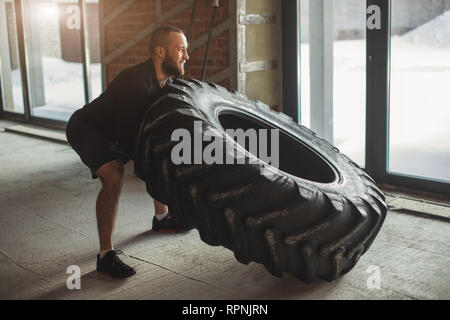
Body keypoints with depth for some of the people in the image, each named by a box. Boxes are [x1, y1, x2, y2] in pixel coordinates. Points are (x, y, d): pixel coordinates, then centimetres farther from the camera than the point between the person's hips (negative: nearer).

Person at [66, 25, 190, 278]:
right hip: (86, 128, -9)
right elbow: (126, 136, -35)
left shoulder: (168, 80, -7)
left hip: (118, 130, 9)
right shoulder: (136, 82, -35)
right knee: (114, 175, -32)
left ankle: (161, 218, 31)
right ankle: (106, 255, -24)